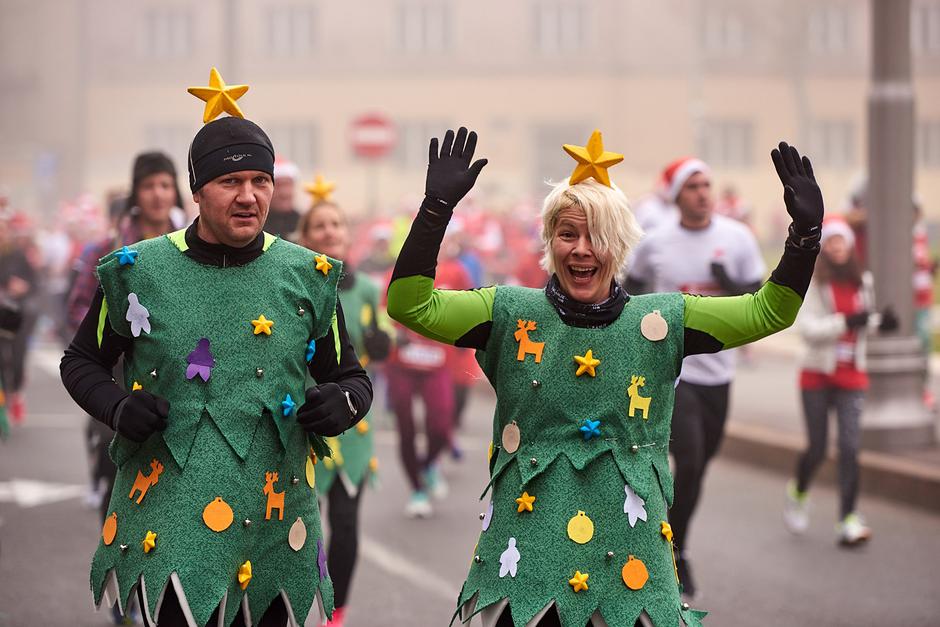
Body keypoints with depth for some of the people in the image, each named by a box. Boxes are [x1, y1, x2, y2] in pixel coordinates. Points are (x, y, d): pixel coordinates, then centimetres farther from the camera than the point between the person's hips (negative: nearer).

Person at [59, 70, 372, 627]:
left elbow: (352, 376, 13)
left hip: (273, 520, 2)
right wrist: (118, 407, -8)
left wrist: (343, 403, -10)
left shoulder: (308, 276, 4)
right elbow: (82, 362, 12)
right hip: (168, 518, -2)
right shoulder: (139, 271, 1)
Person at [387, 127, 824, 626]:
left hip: (627, 554, 1)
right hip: (527, 551, -1)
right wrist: (437, 206, -18)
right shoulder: (512, 314, 0)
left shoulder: (660, 321, 3)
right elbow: (408, 304, -9)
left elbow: (770, 311, 4)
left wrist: (805, 232, -9)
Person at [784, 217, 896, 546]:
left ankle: (848, 519, -6)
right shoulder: (811, 282, -9)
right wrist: (846, 322, -25)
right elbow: (807, 328, -17)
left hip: (852, 374, 3)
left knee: (849, 448, -7)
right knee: (817, 448, 3)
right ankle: (798, 492, 34)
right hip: (817, 374, -3)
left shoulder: (863, 281, 7)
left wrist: (879, 322, -1)